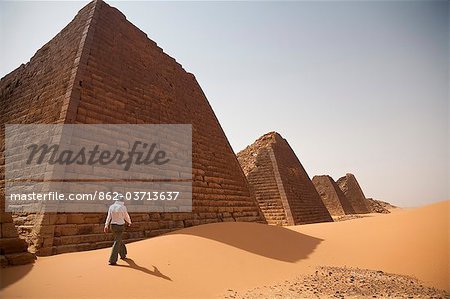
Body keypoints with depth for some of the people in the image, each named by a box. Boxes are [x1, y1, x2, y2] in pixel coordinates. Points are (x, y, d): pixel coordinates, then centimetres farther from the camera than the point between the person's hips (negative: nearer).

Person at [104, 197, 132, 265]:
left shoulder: (111, 207, 0)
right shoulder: (123, 207, -11)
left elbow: (109, 217, -1)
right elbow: (126, 216, 2)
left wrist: (106, 225, 1)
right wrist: (129, 222, 20)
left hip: (113, 225, 5)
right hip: (120, 226, -5)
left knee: (119, 240, 21)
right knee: (117, 243, -1)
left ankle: (123, 255, 34)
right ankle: (112, 260, -2)